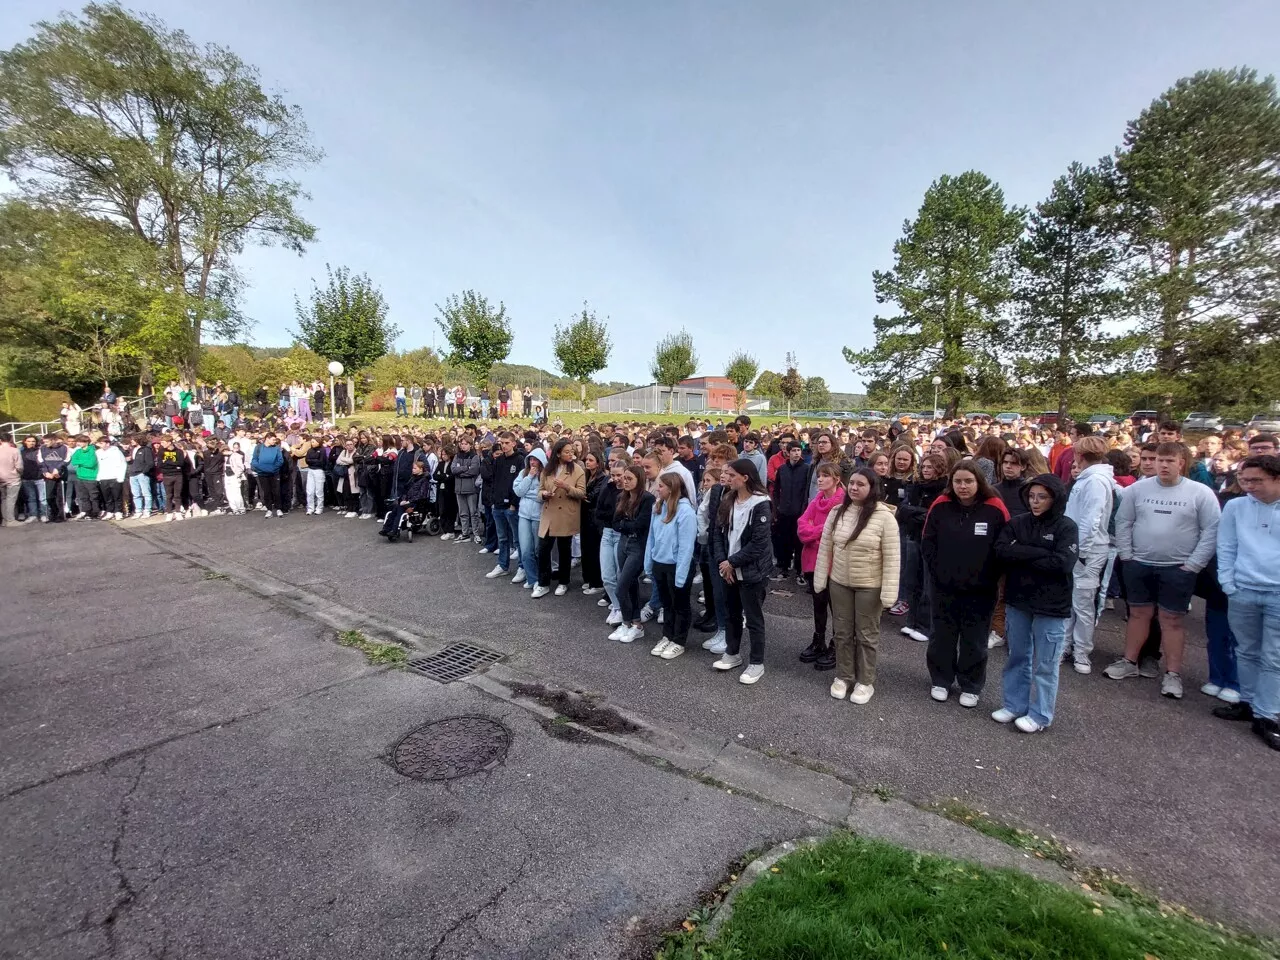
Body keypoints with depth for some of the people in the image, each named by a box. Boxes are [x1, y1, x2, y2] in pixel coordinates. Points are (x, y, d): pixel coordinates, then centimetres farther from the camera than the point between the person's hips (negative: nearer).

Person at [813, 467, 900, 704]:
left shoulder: (884, 516, -15)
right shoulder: (837, 512, -2)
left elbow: (892, 557, -15)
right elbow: (825, 549, 3)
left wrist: (888, 592, -16)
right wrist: (820, 580, 4)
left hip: (869, 586, -4)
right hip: (839, 583, 4)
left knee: (866, 634, 12)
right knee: (843, 632, 16)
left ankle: (865, 682, 28)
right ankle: (843, 676, 32)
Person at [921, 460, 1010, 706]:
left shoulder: (994, 508, -12)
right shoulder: (941, 506, -6)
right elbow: (927, 542, 0)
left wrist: (991, 576, -6)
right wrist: (937, 571, -4)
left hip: (980, 589, -1)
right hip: (944, 586, 2)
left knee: (974, 640, 12)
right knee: (942, 636, 14)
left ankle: (971, 687, 30)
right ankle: (941, 681, 32)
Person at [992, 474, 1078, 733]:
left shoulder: (1066, 526, -6)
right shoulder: (1017, 522, 3)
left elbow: (1062, 564, -18)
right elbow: (1002, 551, -10)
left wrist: (1022, 557, -12)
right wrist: (1039, 553, -17)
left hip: (1051, 606, -4)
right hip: (1017, 601, 4)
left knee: (1045, 664, 7)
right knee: (1017, 657, 15)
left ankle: (1040, 715, 20)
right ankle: (1014, 705, 28)